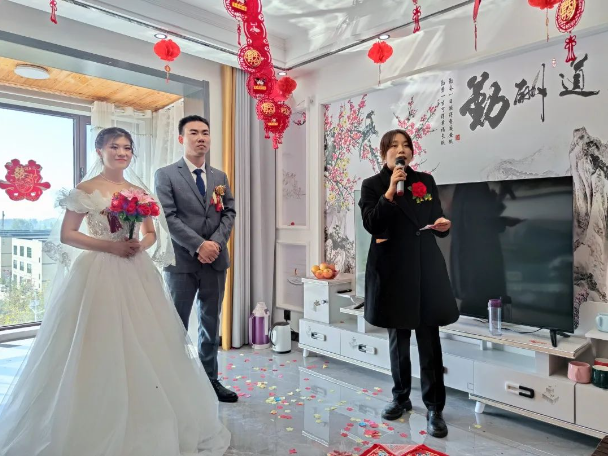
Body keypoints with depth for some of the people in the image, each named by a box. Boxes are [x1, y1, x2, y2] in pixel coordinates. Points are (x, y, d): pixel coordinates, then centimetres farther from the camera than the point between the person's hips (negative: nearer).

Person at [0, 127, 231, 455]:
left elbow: (152, 233, 15)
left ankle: (145, 424, 25)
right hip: (97, 272, -4)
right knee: (99, 346, 0)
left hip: (135, 273, 5)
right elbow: (66, 234, -6)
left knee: (142, 344, 8)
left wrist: (141, 245, -7)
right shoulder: (86, 189, -2)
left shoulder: (139, 191, 11)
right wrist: (110, 246, -16)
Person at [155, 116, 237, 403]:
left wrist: (215, 243, -10)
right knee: (176, 324, 6)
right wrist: (198, 245, -17)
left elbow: (229, 213, 6)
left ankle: (210, 379, 25)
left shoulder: (220, 177, 14)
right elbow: (168, 217, -10)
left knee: (211, 323, 12)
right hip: (182, 261, -4)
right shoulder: (166, 175, 0)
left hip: (216, 260, 4)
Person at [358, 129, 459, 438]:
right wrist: (390, 191, -20)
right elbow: (371, 224, -13)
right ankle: (401, 398, 29)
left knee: (430, 340, 0)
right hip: (392, 270, -1)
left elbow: (437, 223, 12)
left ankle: (434, 408, 12)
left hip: (426, 268, 1)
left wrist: (443, 225, -10)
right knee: (397, 338, 12)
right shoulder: (373, 185, 1)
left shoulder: (426, 181, 9)